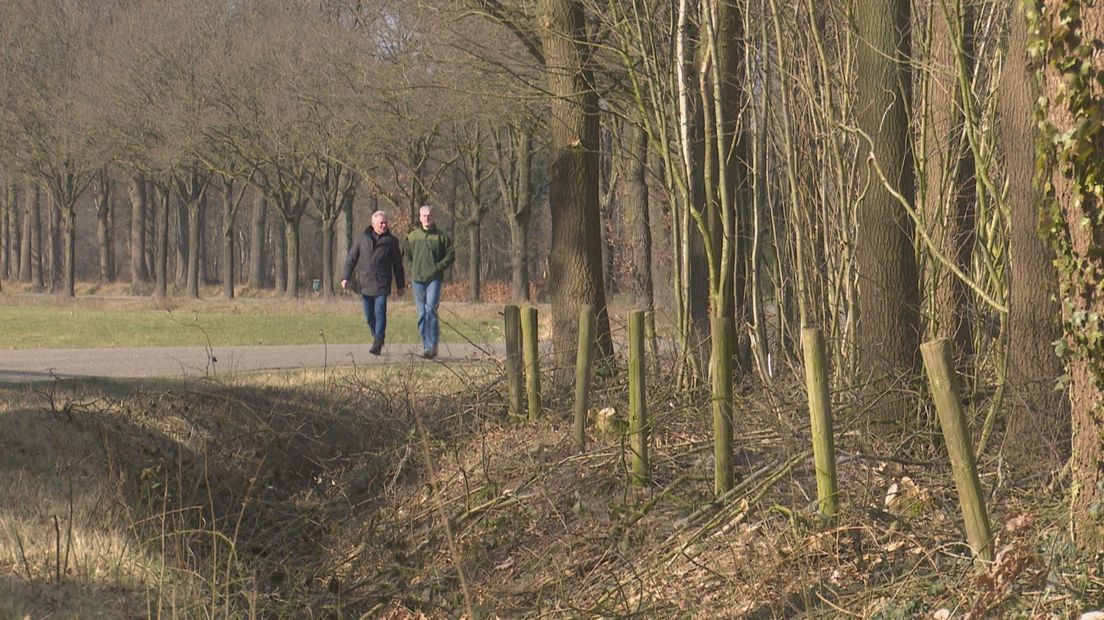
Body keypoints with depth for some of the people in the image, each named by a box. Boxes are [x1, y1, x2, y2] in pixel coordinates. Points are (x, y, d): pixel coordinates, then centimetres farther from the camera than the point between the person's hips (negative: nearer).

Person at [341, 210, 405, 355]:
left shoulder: (391, 241, 6)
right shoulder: (361, 238, 7)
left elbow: (397, 265, 12)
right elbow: (351, 258, 8)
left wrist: (400, 285, 12)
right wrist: (345, 277, -2)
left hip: (382, 285, -2)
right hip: (365, 284, 2)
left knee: (380, 313, -13)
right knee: (369, 316, 7)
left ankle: (377, 344, -14)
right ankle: (377, 338, 26)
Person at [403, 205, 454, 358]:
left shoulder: (441, 236, 1)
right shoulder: (412, 236, 7)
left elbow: (451, 254, 6)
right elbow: (406, 254, 21)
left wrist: (440, 266, -7)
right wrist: (414, 266, 8)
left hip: (434, 278, -3)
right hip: (417, 279, 3)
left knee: (430, 309, -16)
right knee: (422, 314, 6)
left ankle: (432, 345, -17)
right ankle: (426, 345, 14)